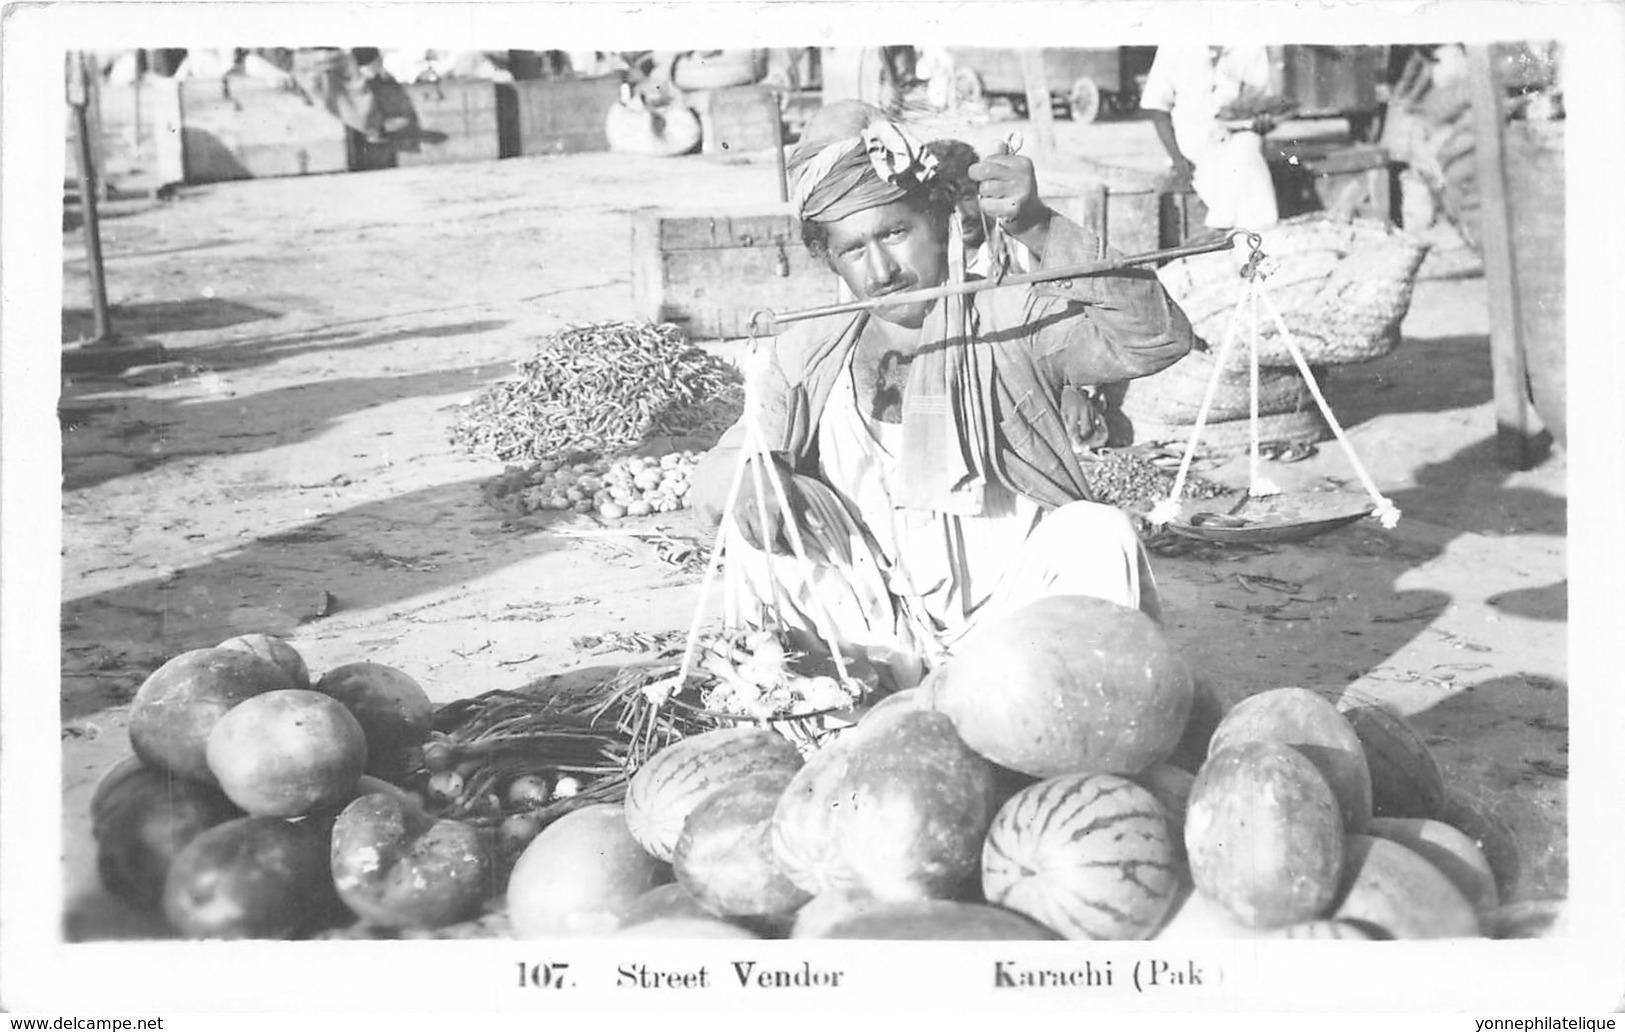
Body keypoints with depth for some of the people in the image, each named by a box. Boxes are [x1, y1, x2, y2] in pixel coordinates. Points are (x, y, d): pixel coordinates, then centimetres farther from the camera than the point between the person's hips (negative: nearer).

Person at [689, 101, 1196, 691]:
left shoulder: (1012, 321, -5)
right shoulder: (808, 357, 4)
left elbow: (1156, 340, -20)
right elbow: (717, 472, 3)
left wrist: (1040, 231, -29)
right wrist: (740, 477, -23)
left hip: (1010, 622, -3)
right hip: (876, 630, 3)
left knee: (1096, 534, -29)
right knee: (757, 500, -16)